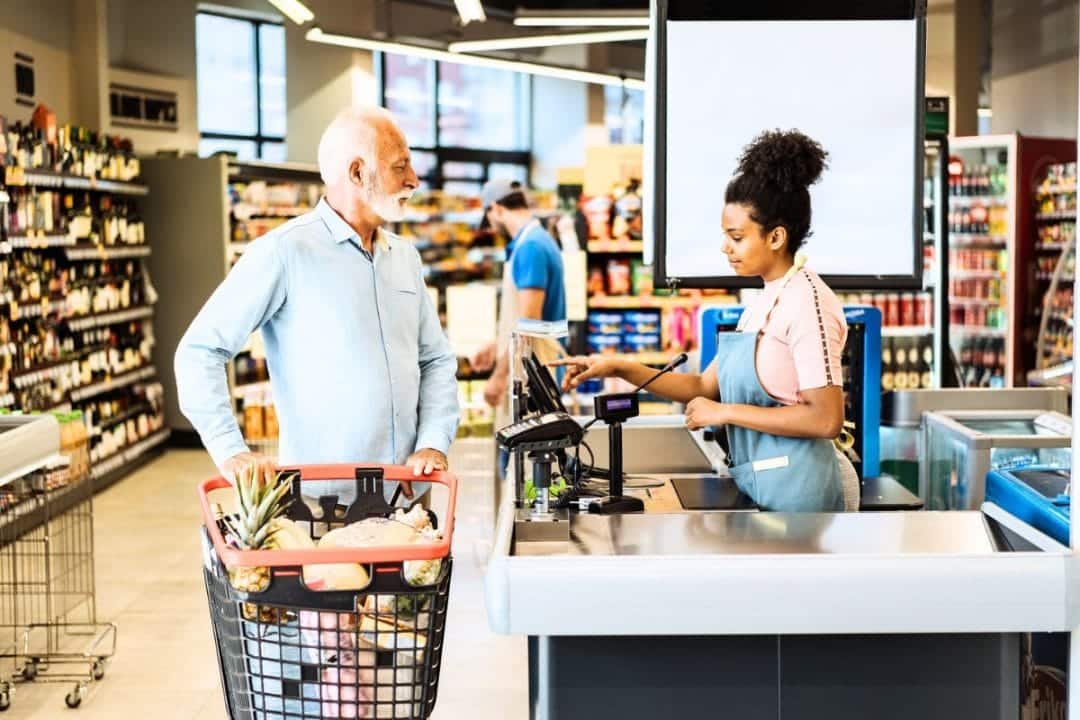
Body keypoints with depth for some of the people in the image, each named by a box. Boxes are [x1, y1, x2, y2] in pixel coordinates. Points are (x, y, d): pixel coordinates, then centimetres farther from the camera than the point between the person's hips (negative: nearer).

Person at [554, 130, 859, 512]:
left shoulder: (807, 301, -15)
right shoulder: (763, 303, 12)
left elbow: (826, 419, -20)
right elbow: (705, 387, 14)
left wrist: (726, 412, -16)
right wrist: (621, 369, 5)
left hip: (793, 485, -8)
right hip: (760, 482, 9)